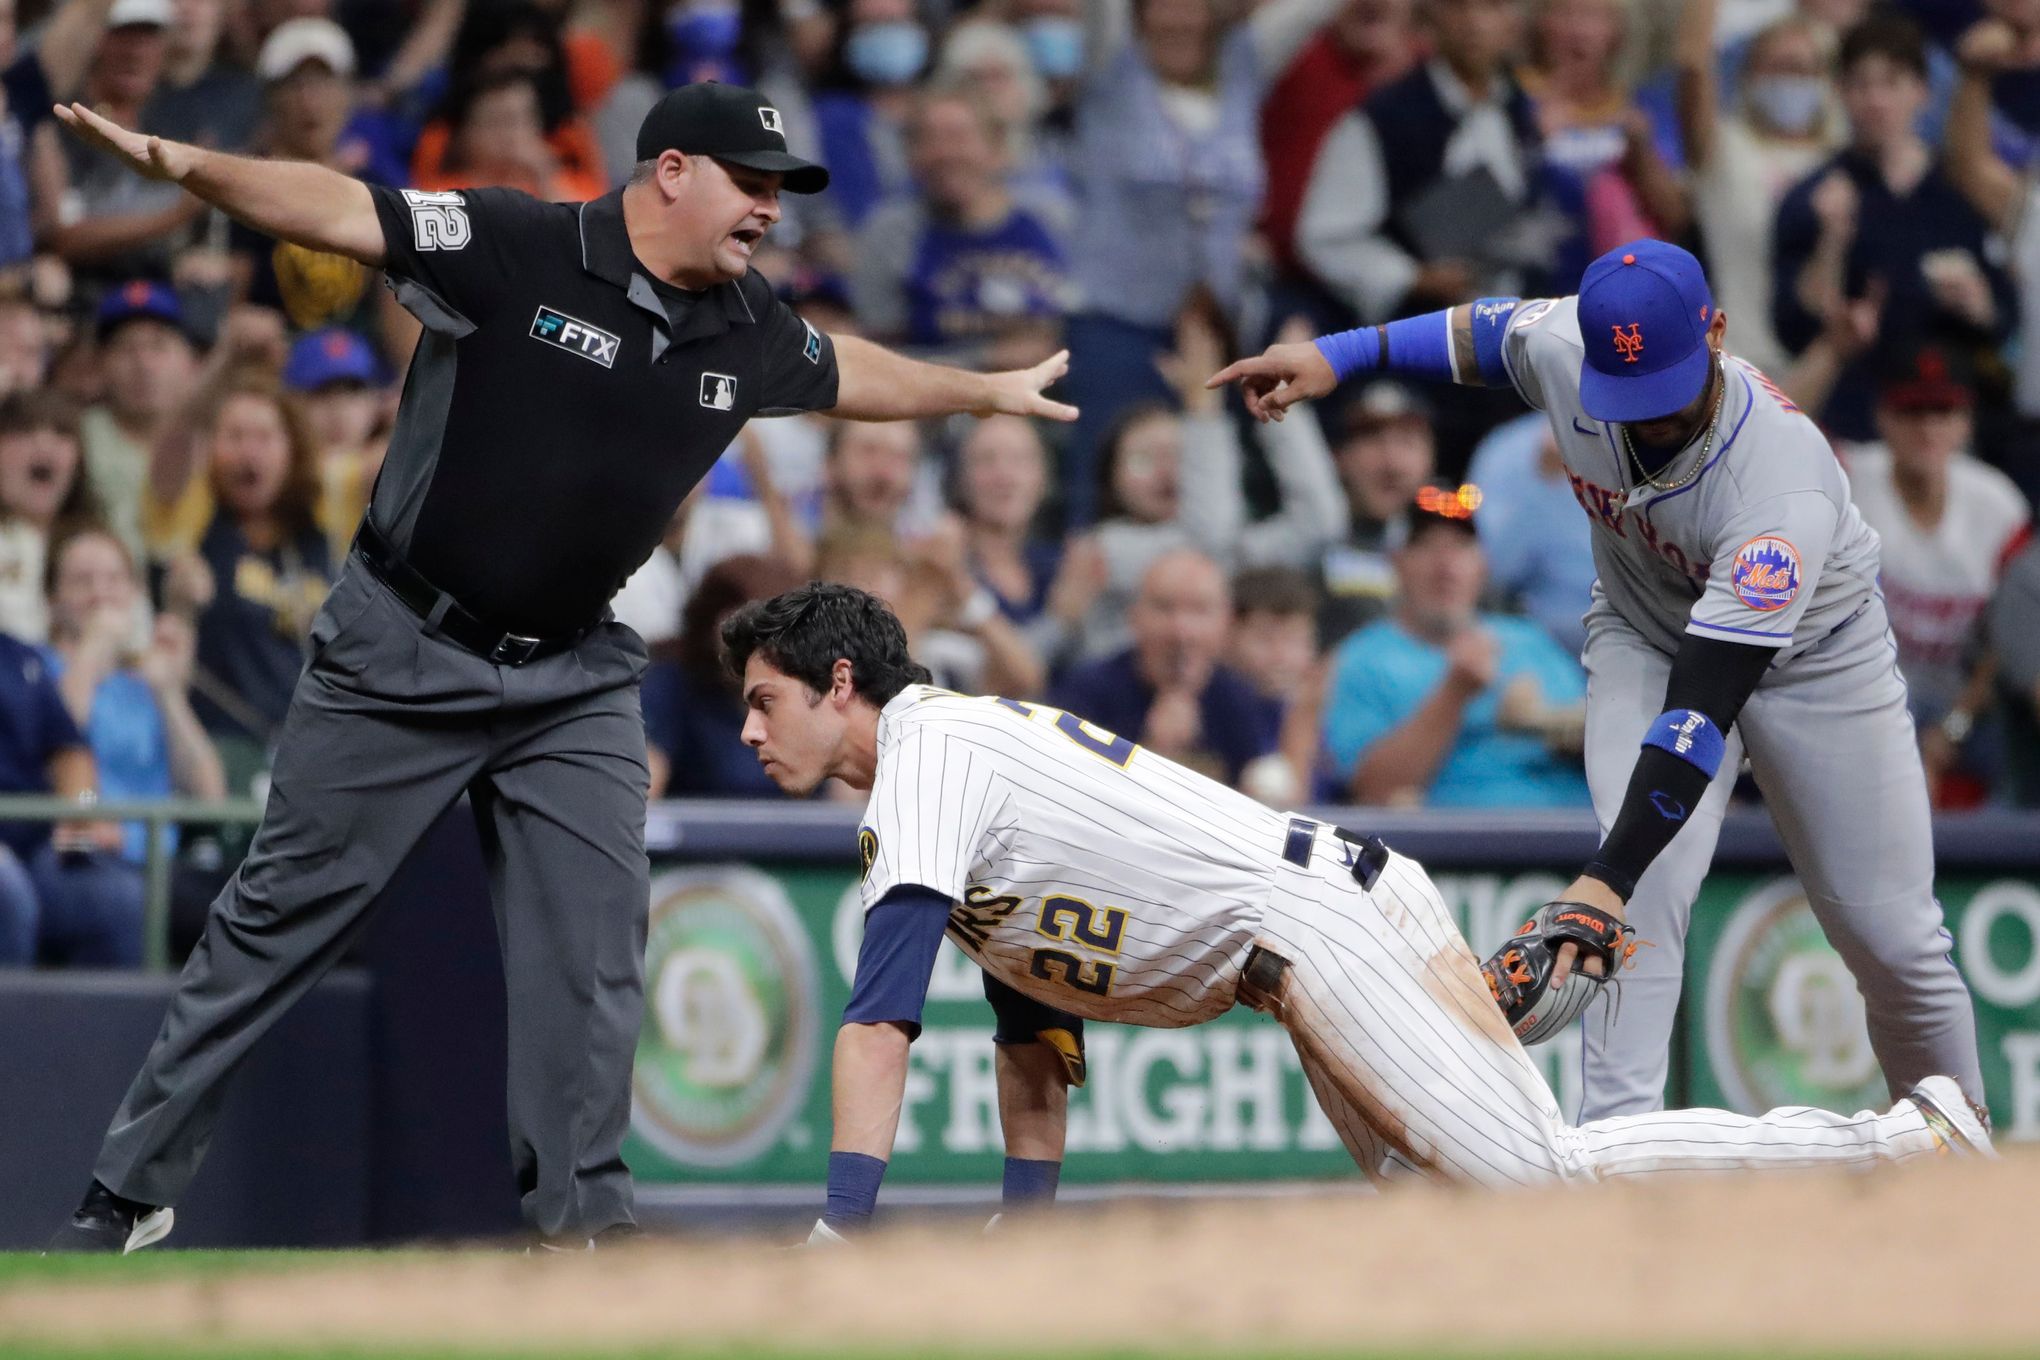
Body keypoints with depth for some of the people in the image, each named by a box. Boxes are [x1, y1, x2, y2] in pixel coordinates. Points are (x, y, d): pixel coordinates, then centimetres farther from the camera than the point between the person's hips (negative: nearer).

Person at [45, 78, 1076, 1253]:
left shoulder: (750, 336, 2)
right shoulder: (514, 251, -17)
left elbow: (847, 373, 24)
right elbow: (337, 211, -25)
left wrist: (986, 393, 36)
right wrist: (184, 167, -40)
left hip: (576, 675, 5)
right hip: (403, 656, -5)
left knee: (597, 934, -3)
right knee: (283, 917, 0)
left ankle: (582, 1218, 8)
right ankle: (133, 1192, 7)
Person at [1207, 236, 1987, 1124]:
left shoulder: (1785, 488, -42)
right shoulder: (1559, 346, -28)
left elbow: (1703, 709, -47)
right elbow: (1487, 330, 1)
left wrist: (1605, 881, -53)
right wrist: (1336, 356, -9)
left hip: (1815, 650, -3)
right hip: (1644, 638, 3)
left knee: (1890, 934, 0)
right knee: (1649, 885, -22)